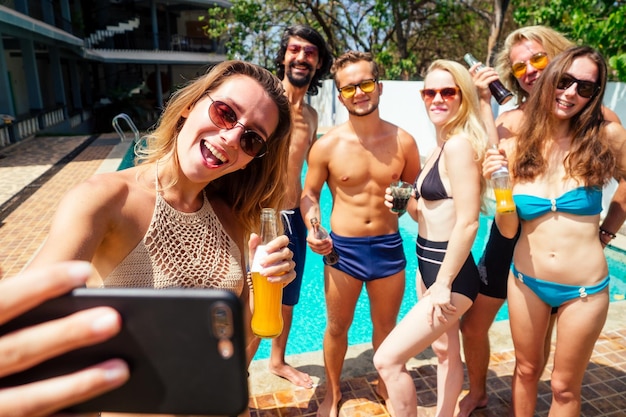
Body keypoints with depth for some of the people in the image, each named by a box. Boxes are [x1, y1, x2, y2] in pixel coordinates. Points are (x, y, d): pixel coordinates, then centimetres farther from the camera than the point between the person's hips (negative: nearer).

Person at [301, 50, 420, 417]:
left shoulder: (403, 142, -4)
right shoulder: (327, 146, -9)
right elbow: (310, 194, 2)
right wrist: (313, 229, -16)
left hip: (389, 246, 2)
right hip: (343, 248, -1)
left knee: (386, 325, 20)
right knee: (338, 326, 15)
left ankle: (386, 385, 48)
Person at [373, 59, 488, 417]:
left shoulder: (460, 145, -19)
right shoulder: (442, 146, 10)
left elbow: (467, 222, -24)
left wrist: (443, 284, -21)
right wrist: (405, 204, 2)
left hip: (450, 273, -10)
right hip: (429, 265, 10)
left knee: (388, 359, -7)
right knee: (445, 350, 24)